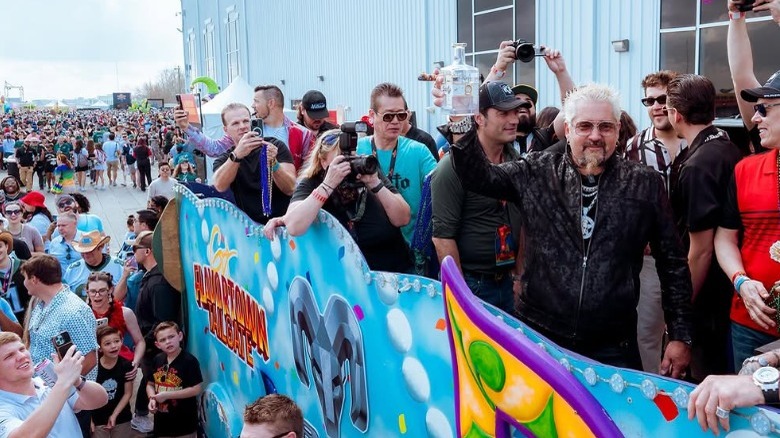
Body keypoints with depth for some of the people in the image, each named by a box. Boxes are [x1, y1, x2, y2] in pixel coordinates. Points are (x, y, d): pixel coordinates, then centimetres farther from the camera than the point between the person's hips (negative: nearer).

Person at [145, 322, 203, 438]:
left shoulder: (189, 360, -16)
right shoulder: (157, 360, 4)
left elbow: (197, 389, -20)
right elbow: (150, 384, 14)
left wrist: (167, 395, -20)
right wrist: (152, 398, -9)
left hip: (184, 424, -6)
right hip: (162, 422, 6)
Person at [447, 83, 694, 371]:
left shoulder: (645, 185, 1)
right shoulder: (536, 174, 3)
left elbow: (673, 262, 4)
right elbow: (478, 176, -3)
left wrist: (680, 335, 2)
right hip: (539, 338, 1)